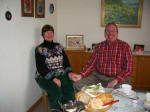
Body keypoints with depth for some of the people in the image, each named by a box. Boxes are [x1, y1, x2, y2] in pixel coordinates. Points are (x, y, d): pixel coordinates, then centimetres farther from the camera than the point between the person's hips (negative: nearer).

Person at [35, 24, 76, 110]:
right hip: (45, 77, -3)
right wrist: (53, 79, -18)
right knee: (56, 92, -31)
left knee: (70, 91, -24)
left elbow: (66, 61, 11)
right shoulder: (39, 49, 0)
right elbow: (41, 68, -8)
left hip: (61, 75, 3)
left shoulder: (59, 46, 14)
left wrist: (69, 72, -9)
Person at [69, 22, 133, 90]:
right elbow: (91, 64, 7)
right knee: (78, 85, -16)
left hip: (119, 78, -2)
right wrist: (81, 75, -10)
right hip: (99, 77, 3)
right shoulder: (99, 46, 9)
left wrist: (116, 81, -18)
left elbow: (128, 69, -4)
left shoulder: (125, 46, -1)